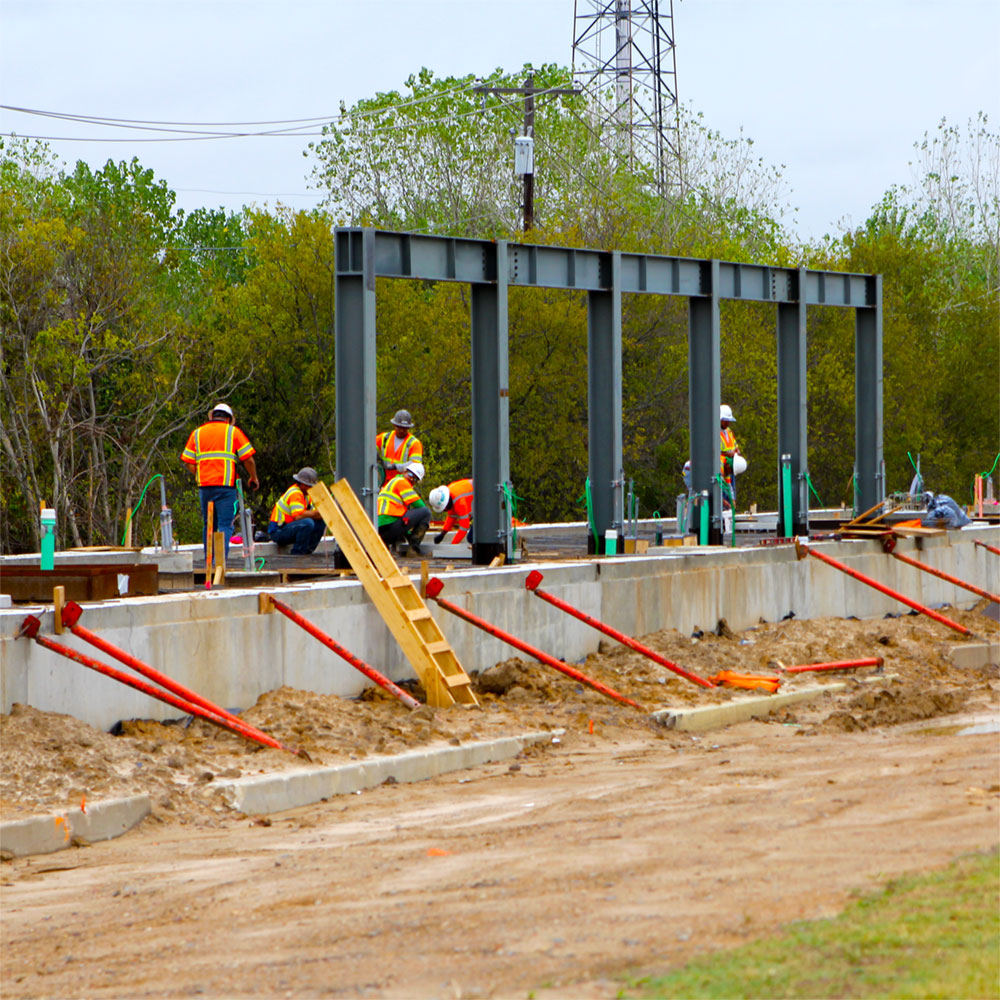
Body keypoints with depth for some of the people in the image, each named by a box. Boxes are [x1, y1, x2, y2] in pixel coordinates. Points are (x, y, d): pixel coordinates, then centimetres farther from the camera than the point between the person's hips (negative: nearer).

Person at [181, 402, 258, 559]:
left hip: (204, 486, 3)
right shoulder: (233, 432, 5)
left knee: (209, 526, 13)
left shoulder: (197, 433, 14)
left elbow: (188, 461, 9)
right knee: (225, 525, -4)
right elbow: (248, 458, 1)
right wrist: (253, 477, 16)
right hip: (225, 485, -3)